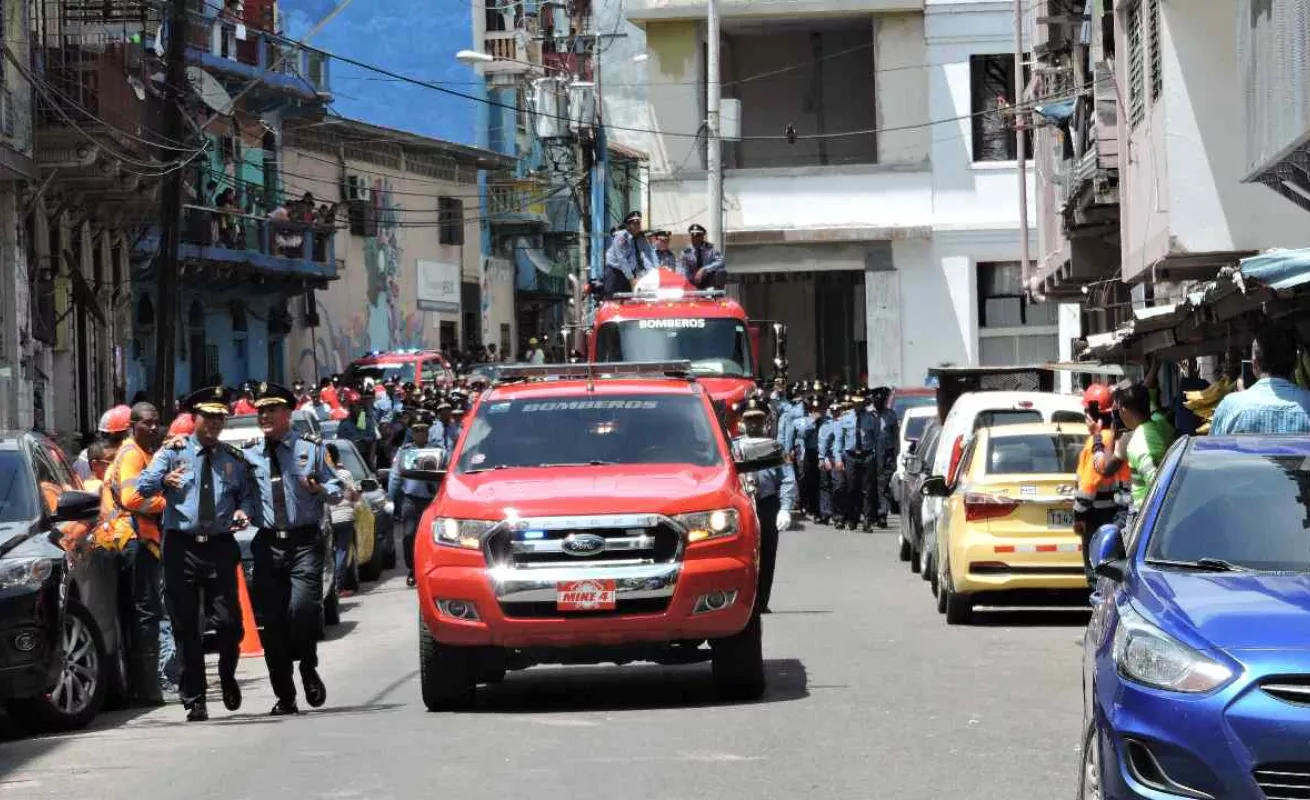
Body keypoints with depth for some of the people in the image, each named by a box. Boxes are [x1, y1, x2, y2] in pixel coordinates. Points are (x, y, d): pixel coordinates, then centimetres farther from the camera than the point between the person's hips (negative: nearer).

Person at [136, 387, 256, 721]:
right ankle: (195, 701, 7)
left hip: (220, 546, 1)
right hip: (182, 546, -1)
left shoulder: (234, 459, 14)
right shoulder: (173, 452, 6)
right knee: (186, 628, 1)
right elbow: (143, 486, -5)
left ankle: (227, 676, 25)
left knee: (229, 623, -6)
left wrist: (244, 511, -3)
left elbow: (248, 495, 20)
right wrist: (164, 480, -28)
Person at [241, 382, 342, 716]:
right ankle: (285, 697, 8)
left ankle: (308, 669, 10)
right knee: (272, 622, 0)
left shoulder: (310, 448, 10)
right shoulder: (247, 453, 11)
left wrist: (320, 489, -9)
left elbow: (336, 490, 12)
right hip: (267, 546, 2)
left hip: (305, 542, -2)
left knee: (303, 609, -18)